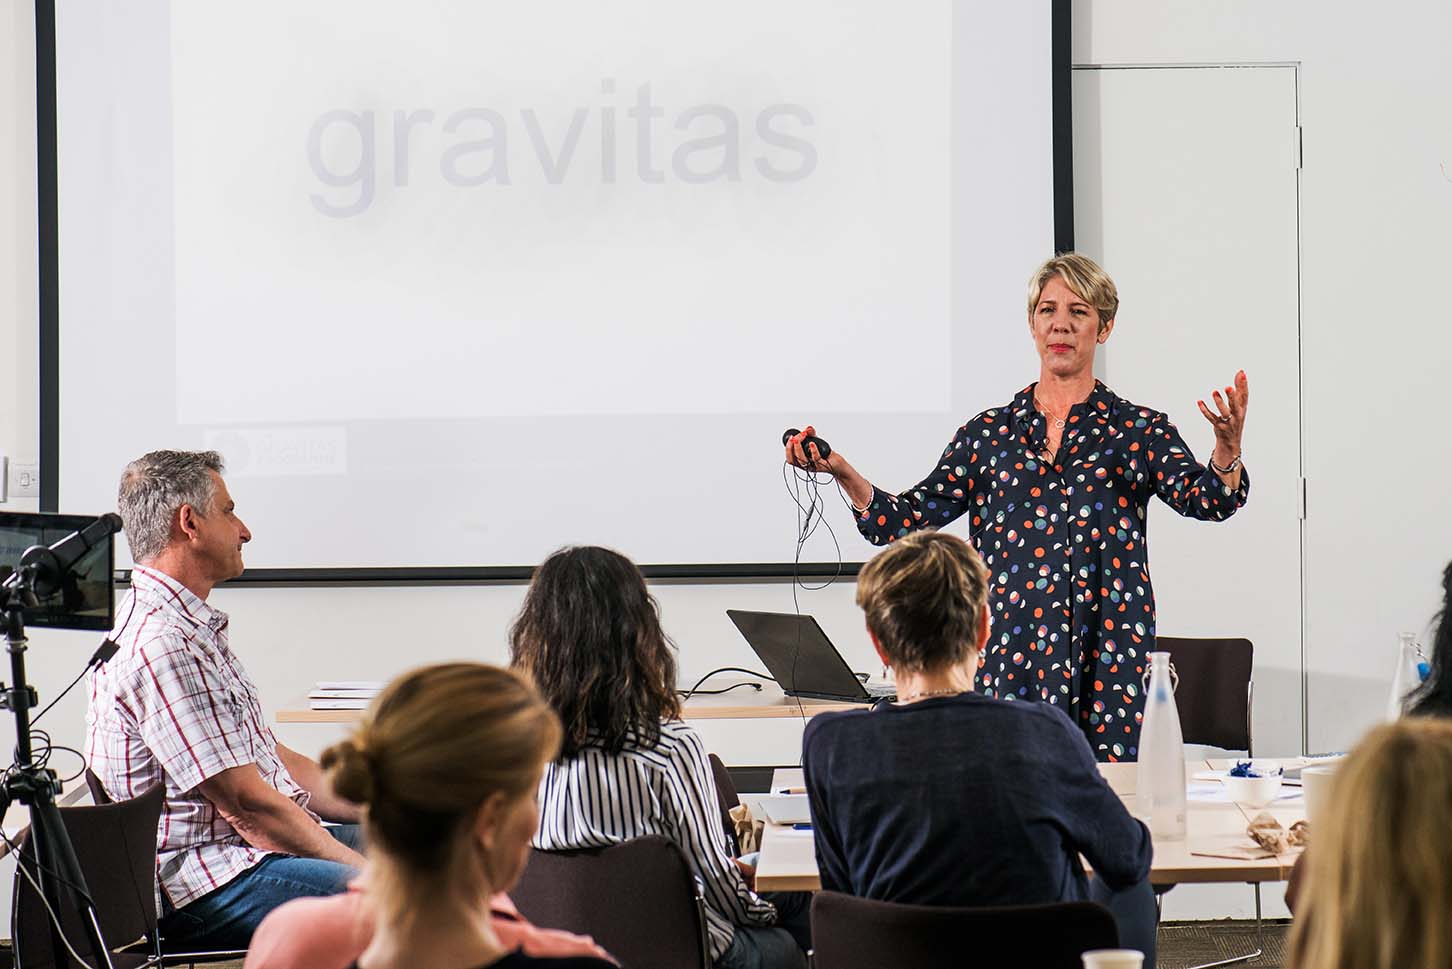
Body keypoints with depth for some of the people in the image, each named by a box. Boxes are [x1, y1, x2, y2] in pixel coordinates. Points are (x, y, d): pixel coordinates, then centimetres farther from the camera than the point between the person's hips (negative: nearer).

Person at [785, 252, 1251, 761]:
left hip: (1110, 666, -1)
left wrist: (1227, 447, -31)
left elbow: (1206, 499, -10)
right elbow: (903, 522, 7)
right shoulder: (988, 434, 11)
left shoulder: (1139, 430, 6)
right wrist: (841, 471, -9)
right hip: (1009, 662, 2)